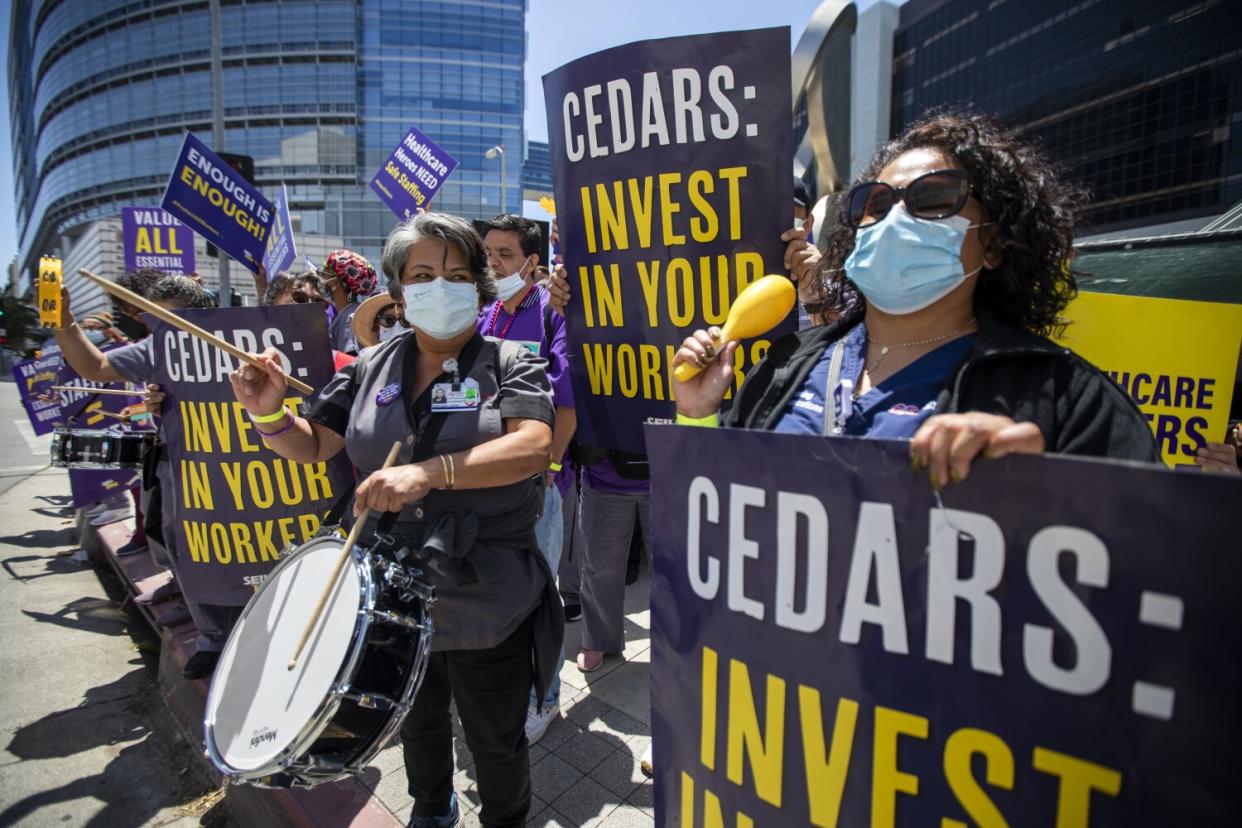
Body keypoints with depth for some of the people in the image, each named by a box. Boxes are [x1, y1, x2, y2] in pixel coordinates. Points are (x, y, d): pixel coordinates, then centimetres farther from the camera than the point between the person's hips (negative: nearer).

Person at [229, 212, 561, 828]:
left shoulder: (511, 363, -9)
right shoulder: (371, 369, 5)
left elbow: (533, 446, -25)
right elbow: (312, 444, 8)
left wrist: (429, 471, -37)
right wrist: (270, 414, -14)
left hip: (486, 607, -4)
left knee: (497, 742, 15)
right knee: (417, 721, 29)